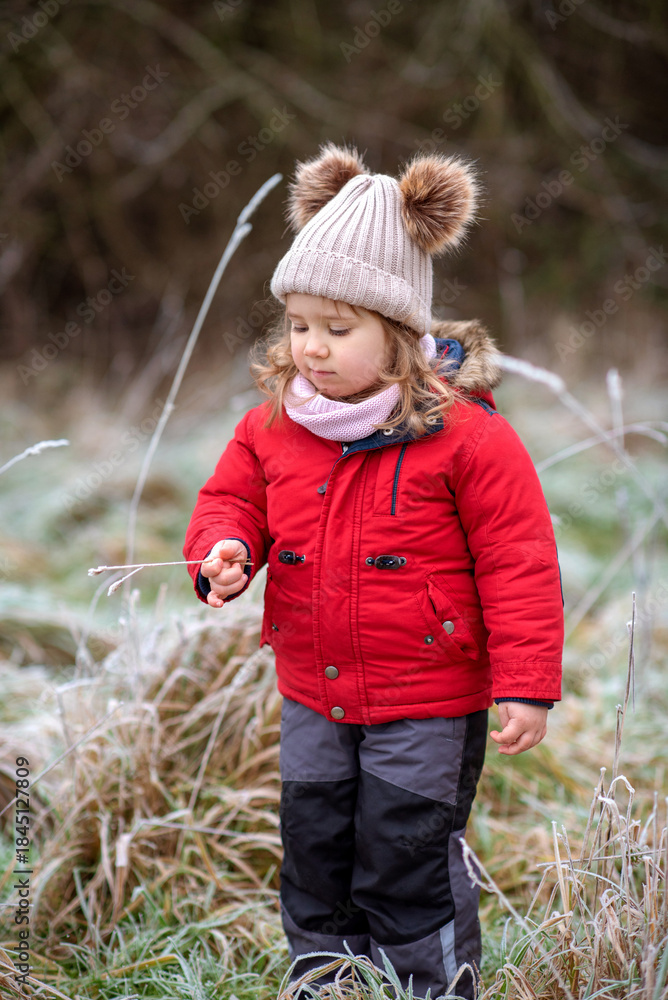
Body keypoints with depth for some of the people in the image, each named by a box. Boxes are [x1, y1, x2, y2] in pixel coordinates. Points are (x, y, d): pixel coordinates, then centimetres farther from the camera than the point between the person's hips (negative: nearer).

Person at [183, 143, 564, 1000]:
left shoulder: (466, 432, -15)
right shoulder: (272, 424, 0)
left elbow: (518, 562, -13)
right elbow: (230, 500, 11)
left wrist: (526, 686, -15)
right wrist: (225, 553, -14)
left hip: (427, 706, -5)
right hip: (312, 699, 5)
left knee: (408, 871, 4)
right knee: (314, 865, 16)